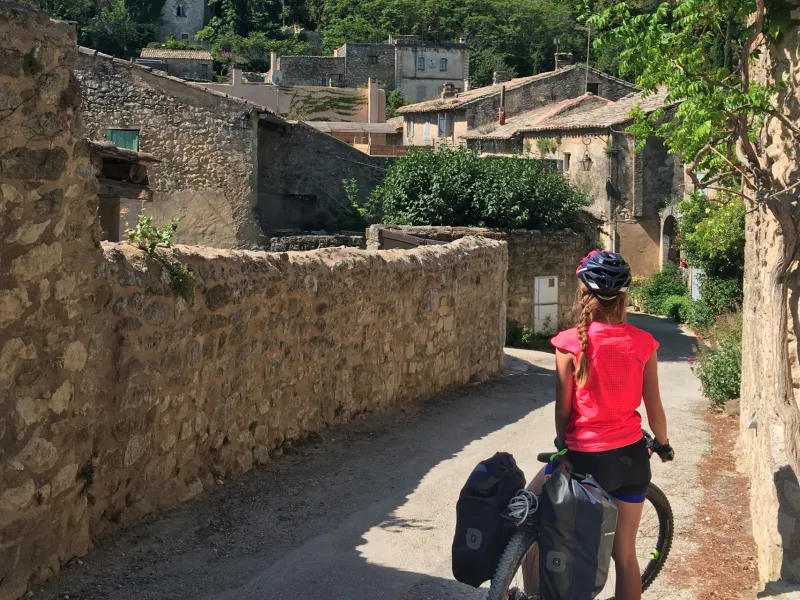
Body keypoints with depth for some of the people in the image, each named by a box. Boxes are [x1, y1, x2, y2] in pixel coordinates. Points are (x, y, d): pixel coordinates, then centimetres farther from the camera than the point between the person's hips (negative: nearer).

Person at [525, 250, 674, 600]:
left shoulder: (571, 343, -14)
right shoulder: (643, 343, -4)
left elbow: (563, 407, -6)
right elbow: (654, 407, 2)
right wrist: (663, 444, 21)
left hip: (587, 458, -4)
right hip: (632, 456, 4)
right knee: (625, 554, 15)